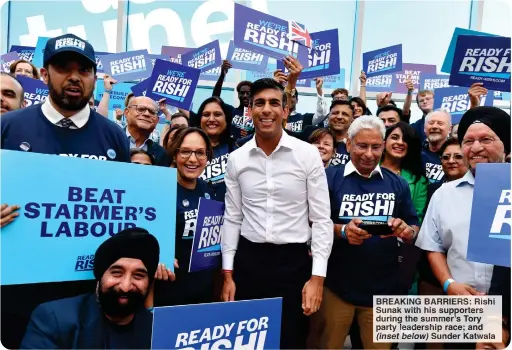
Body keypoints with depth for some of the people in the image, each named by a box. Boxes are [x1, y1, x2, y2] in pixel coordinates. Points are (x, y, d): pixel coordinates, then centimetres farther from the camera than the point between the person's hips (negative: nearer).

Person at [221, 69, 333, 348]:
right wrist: (228, 273, 6)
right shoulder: (236, 159, 1)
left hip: (294, 260, -2)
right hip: (248, 259, 3)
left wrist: (317, 276, -8)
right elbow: (232, 218, 7)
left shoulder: (308, 154, -7)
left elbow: (321, 219, -4)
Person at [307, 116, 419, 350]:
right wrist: (341, 231, -23)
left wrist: (405, 230, -14)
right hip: (336, 285, -2)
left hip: (383, 288, 3)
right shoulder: (329, 178, -5)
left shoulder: (397, 184, 6)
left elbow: (414, 230, 8)